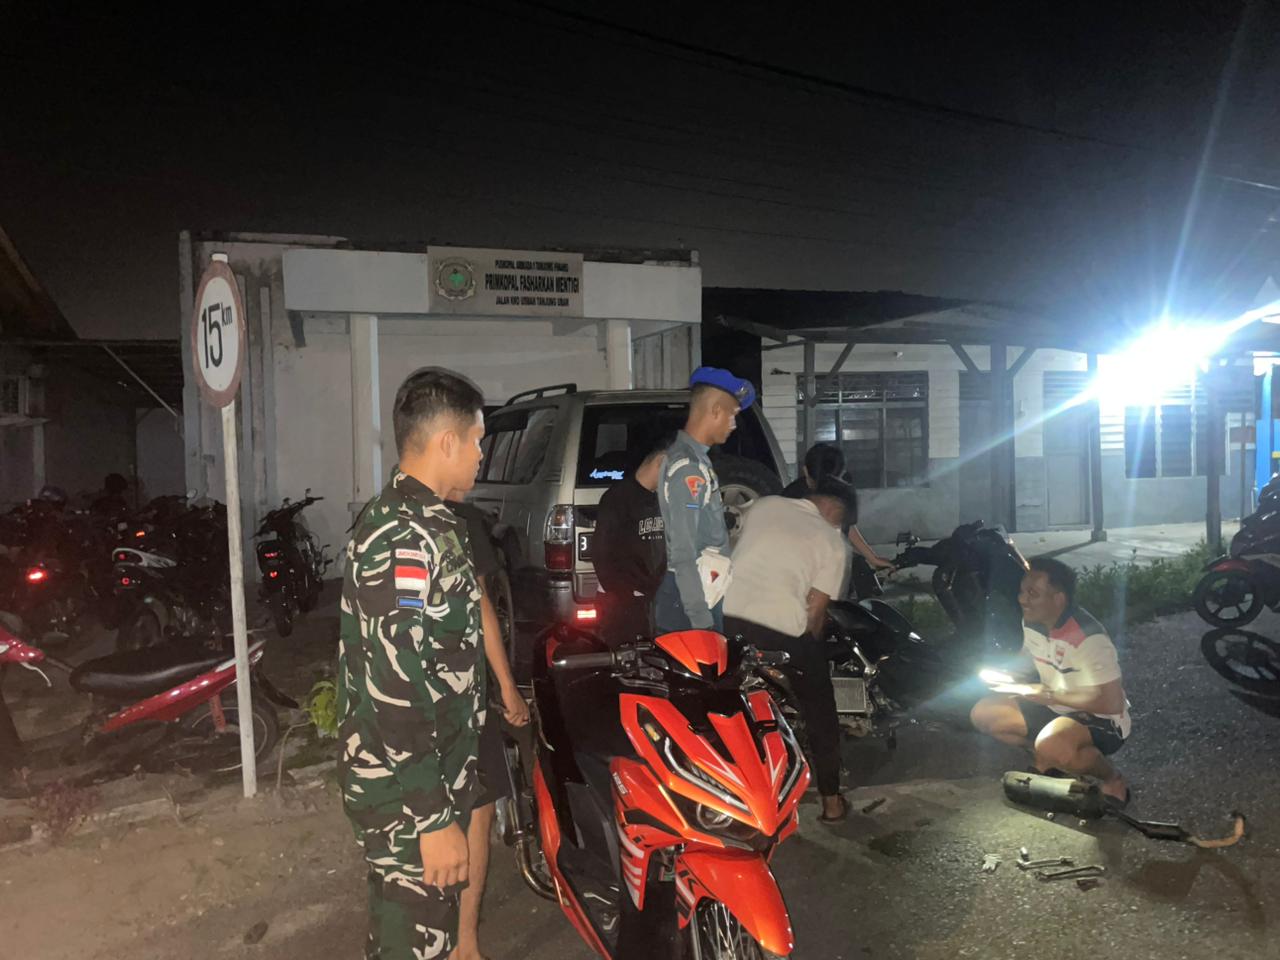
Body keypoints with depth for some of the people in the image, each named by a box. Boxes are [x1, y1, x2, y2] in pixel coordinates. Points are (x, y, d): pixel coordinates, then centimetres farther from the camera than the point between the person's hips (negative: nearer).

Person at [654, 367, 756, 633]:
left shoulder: (695, 459, 13)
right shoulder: (687, 468, -18)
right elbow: (684, 554, -22)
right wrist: (701, 619, -22)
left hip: (703, 598, 10)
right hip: (688, 607, -10)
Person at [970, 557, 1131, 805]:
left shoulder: (1088, 638, -29)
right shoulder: (1030, 622, -5)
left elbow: (1112, 702, -29)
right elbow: (1028, 661, 16)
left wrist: (1050, 695, -22)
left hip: (1103, 721, -7)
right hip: (1056, 709, 8)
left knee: (1051, 744, -38)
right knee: (984, 713, -3)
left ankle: (1113, 780, -7)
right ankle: (1049, 758, 10)